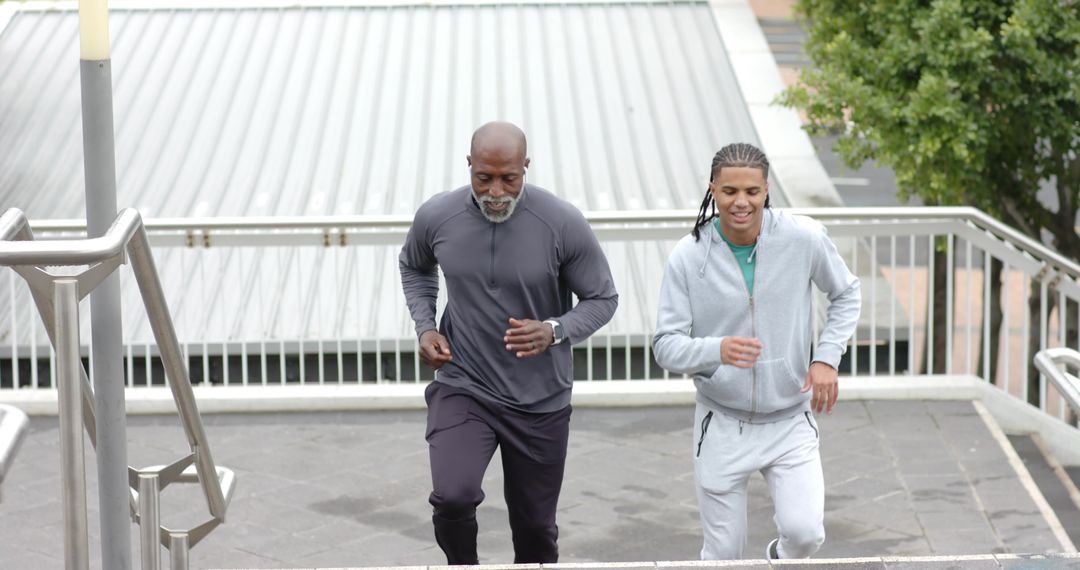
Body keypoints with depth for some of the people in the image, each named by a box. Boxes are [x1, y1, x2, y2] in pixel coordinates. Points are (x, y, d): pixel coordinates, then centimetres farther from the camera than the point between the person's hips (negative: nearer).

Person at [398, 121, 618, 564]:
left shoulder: (563, 224, -17)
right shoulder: (436, 217, -9)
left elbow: (602, 299, -5)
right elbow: (414, 267, 14)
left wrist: (554, 331, -24)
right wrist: (425, 327, -2)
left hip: (540, 400, 0)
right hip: (461, 387, 0)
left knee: (535, 528, 10)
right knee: (452, 497, -22)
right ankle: (463, 565, 9)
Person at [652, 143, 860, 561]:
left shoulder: (804, 239, -10)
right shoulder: (688, 257, -12)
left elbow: (846, 295, 8)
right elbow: (665, 345, -12)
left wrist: (827, 357, -5)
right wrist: (717, 350, -32)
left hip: (790, 420, 0)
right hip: (722, 425, 0)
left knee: (805, 533, -12)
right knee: (723, 554, 6)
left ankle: (780, 557, 24)